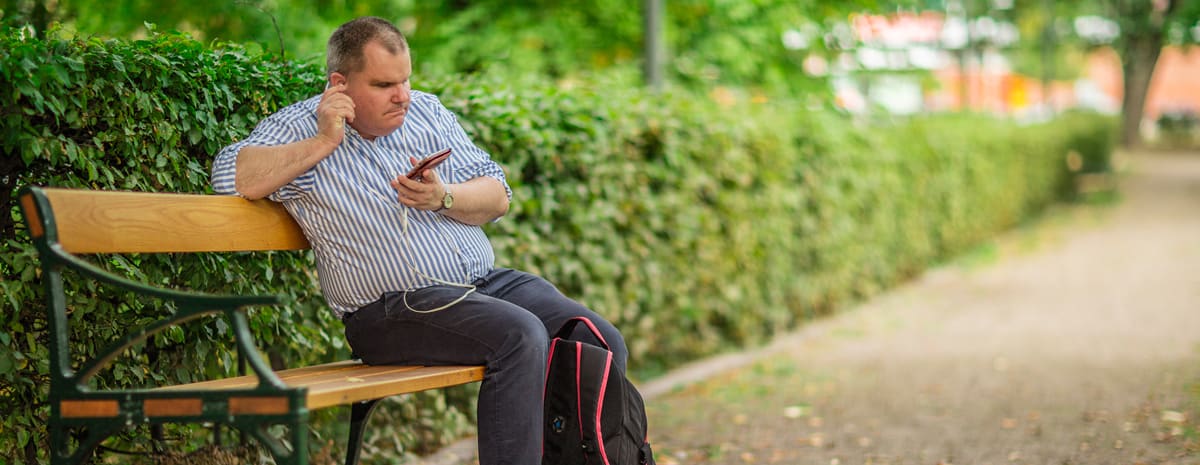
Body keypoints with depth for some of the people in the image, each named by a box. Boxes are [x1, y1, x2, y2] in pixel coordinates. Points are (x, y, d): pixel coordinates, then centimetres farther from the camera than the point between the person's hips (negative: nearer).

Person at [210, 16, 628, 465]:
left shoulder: (426, 111, 16)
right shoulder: (299, 129, 1)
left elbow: (497, 196, 12)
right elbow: (231, 176, -16)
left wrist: (443, 198, -10)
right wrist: (324, 143, -14)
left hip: (488, 280, 6)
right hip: (395, 308, -6)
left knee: (603, 344, -12)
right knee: (522, 337, -32)